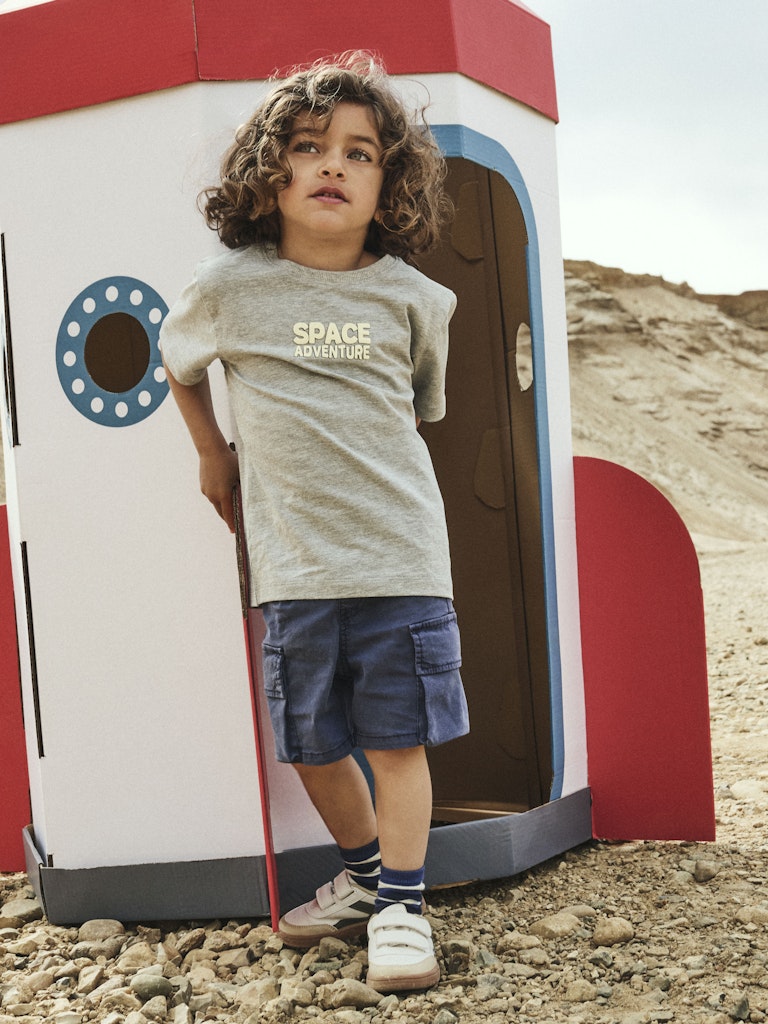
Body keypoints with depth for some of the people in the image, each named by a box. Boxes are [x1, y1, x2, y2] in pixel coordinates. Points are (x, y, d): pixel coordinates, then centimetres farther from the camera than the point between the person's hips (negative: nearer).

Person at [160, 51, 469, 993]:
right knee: (311, 744, 11)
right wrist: (214, 455, 21)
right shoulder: (228, 287, -2)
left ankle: (401, 907, 16)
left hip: (400, 553, -1)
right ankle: (364, 873, 34)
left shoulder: (410, 297, 0)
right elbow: (178, 365, 20)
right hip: (292, 562, 1)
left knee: (398, 738, 2)